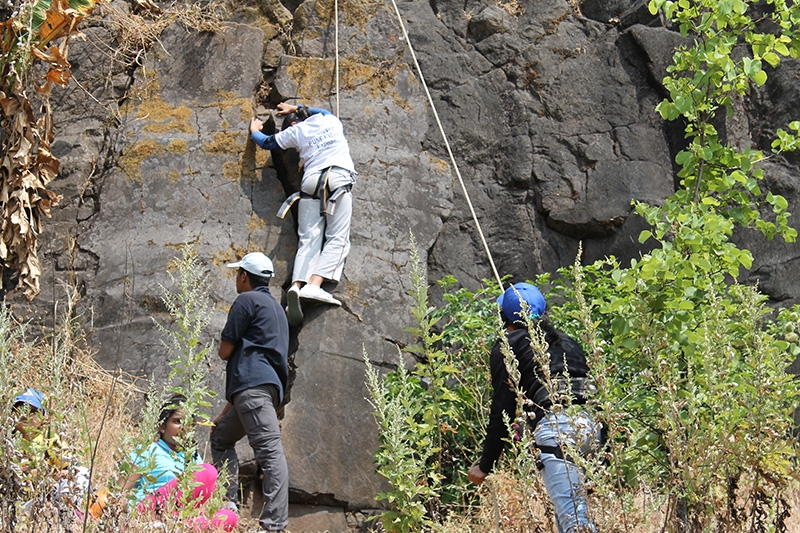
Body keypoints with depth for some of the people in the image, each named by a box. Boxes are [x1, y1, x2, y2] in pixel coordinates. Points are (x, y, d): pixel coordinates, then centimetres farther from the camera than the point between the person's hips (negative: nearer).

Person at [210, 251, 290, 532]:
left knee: (269, 450, -19)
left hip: (252, 384, -10)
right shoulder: (276, 308, 29)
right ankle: (228, 503, 14)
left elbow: (225, 351, -4)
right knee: (220, 436, 22)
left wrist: (229, 347, 23)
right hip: (271, 384, 10)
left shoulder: (246, 300, 0)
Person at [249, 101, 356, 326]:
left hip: (311, 183, 1)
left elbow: (266, 142, 29)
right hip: (338, 180, -1)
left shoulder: (296, 131, 15)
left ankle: (296, 286, -26)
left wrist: (254, 131, 49)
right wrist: (297, 109, 59)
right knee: (337, 238, -10)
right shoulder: (331, 121, 22)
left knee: (308, 240, -4)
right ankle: (314, 284, -30)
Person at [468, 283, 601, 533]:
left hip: (555, 427, -7)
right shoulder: (567, 342, 29)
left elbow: (502, 410, 4)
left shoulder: (508, 347, 10)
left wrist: (485, 465, 9)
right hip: (589, 425, 7)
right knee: (568, 508, 18)